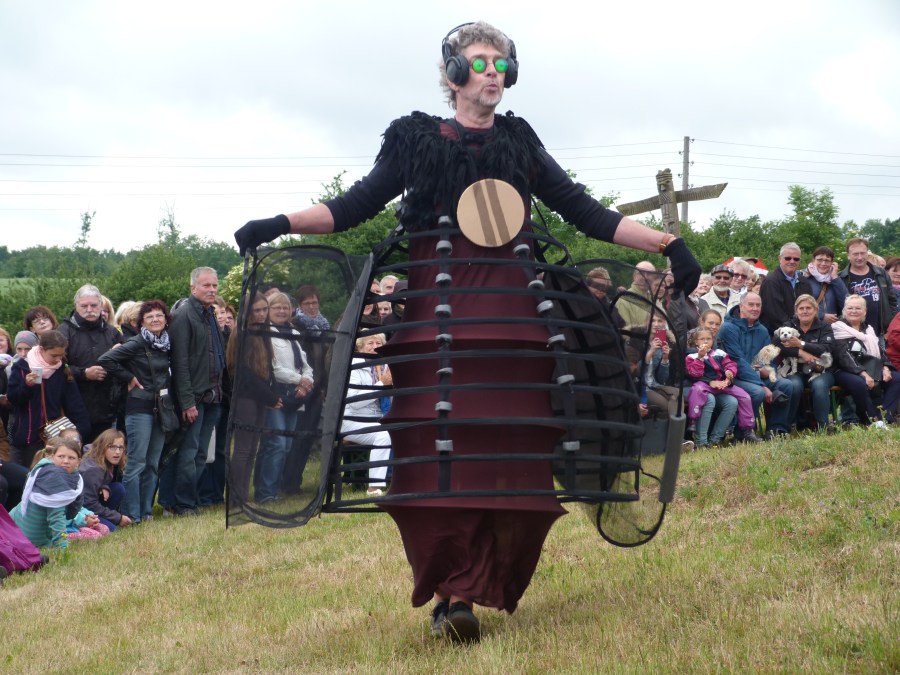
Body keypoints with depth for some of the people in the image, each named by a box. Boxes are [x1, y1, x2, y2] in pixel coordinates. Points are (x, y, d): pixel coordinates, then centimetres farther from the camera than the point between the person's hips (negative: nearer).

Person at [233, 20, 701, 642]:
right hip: (435, 305, -2)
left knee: (511, 448, -6)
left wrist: (666, 243, 5)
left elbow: (582, 209, 13)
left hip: (511, 307, 2)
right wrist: (282, 224, -10)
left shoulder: (519, 141, 17)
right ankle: (450, 592, -12)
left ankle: (480, 587, 0)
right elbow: (361, 203, 5)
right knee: (437, 447, -11)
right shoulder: (416, 137, 12)